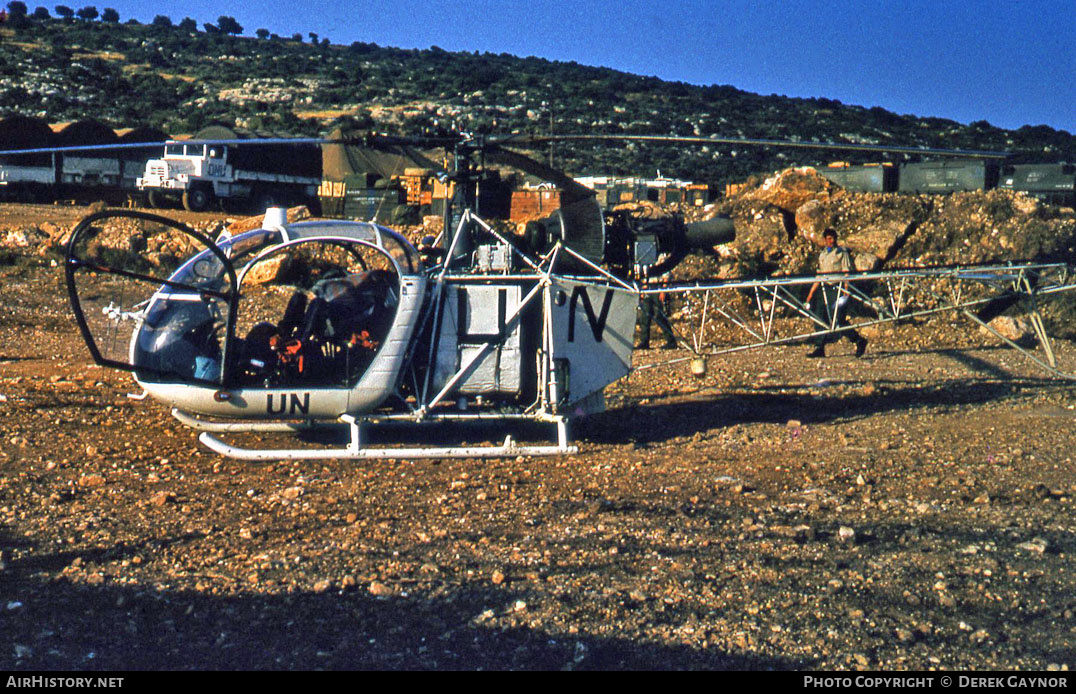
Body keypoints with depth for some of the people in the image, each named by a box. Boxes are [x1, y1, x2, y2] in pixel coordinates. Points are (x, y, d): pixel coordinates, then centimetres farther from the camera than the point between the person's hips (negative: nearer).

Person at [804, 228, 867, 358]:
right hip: (826, 289, 6)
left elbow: (846, 272, -6)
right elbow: (819, 275, 22)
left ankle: (859, 341, 4)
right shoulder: (822, 255, 19)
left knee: (837, 319, -11)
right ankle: (819, 348, 2)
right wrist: (811, 293, 18)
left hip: (838, 288, -6)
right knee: (820, 317, -1)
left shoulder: (842, 252, 1)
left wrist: (845, 290, -17)